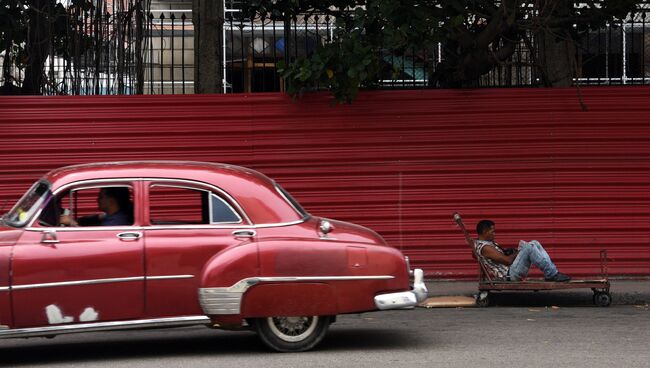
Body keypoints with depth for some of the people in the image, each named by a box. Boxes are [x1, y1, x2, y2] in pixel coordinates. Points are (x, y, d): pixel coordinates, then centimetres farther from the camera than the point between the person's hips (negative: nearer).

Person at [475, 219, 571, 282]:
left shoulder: (488, 243, 17)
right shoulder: (484, 248, -16)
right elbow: (508, 260, -20)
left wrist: (515, 252, 6)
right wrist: (519, 252, -4)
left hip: (512, 271, 11)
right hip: (510, 274, -11)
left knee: (534, 243, 5)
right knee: (529, 247, -26)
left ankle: (550, 273, -2)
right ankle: (552, 274, -20)